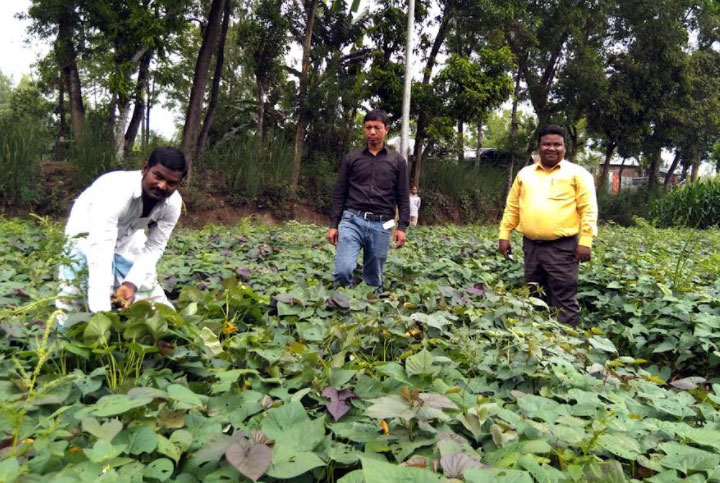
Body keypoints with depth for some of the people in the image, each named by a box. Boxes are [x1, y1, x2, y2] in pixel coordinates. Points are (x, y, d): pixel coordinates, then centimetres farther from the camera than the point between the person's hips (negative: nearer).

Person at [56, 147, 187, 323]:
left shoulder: (173, 203, -21)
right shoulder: (116, 190, -39)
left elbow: (154, 247, -14)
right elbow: (100, 249, -47)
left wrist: (132, 283, -31)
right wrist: (101, 311, -53)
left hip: (127, 241, 5)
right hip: (88, 236, -4)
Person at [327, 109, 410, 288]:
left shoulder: (397, 160, 10)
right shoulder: (351, 158, 10)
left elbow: (403, 197, 8)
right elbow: (339, 194, 10)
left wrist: (402, 227, -1)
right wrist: (333, 224, 3)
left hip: (381, 226, 1)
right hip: (352, 220, 0)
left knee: (373, 279, 7)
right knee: (343, 270, -19)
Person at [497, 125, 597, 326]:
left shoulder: (577, 173, 1)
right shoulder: (525, 173, 13)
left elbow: (588, 210, -4)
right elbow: (512, 207, 15)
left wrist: (585, 241, -12)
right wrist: (504, 235, 8)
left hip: (562, 247, -4)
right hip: (531, 245, 5)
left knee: (564, 300, 0)